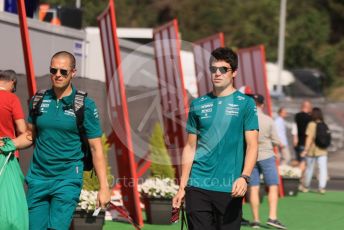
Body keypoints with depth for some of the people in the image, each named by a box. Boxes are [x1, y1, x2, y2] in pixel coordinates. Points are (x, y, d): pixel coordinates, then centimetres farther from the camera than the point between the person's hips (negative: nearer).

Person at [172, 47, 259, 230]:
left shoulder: (245, 103, 2)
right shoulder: (198, 105, 11)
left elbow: (252, 145, -4)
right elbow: (190, 147, 15)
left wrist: (244, 177, -19)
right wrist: (182, 187, 10)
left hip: (230, 189, -2)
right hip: (198, 187, 2)